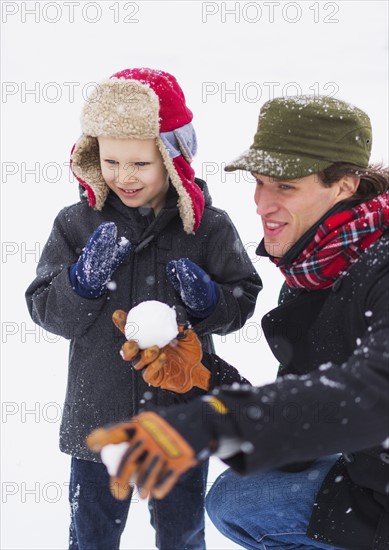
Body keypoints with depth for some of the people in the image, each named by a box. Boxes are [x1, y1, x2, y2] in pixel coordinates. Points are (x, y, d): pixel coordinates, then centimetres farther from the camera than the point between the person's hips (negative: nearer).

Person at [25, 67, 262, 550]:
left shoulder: (208, 226, -8)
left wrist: (207, 299, -21)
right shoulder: (76, 225, -6)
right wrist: (83, 280, -22)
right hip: (97, 415, 1)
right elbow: (47, 312, -4)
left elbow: (242, 301, 0)